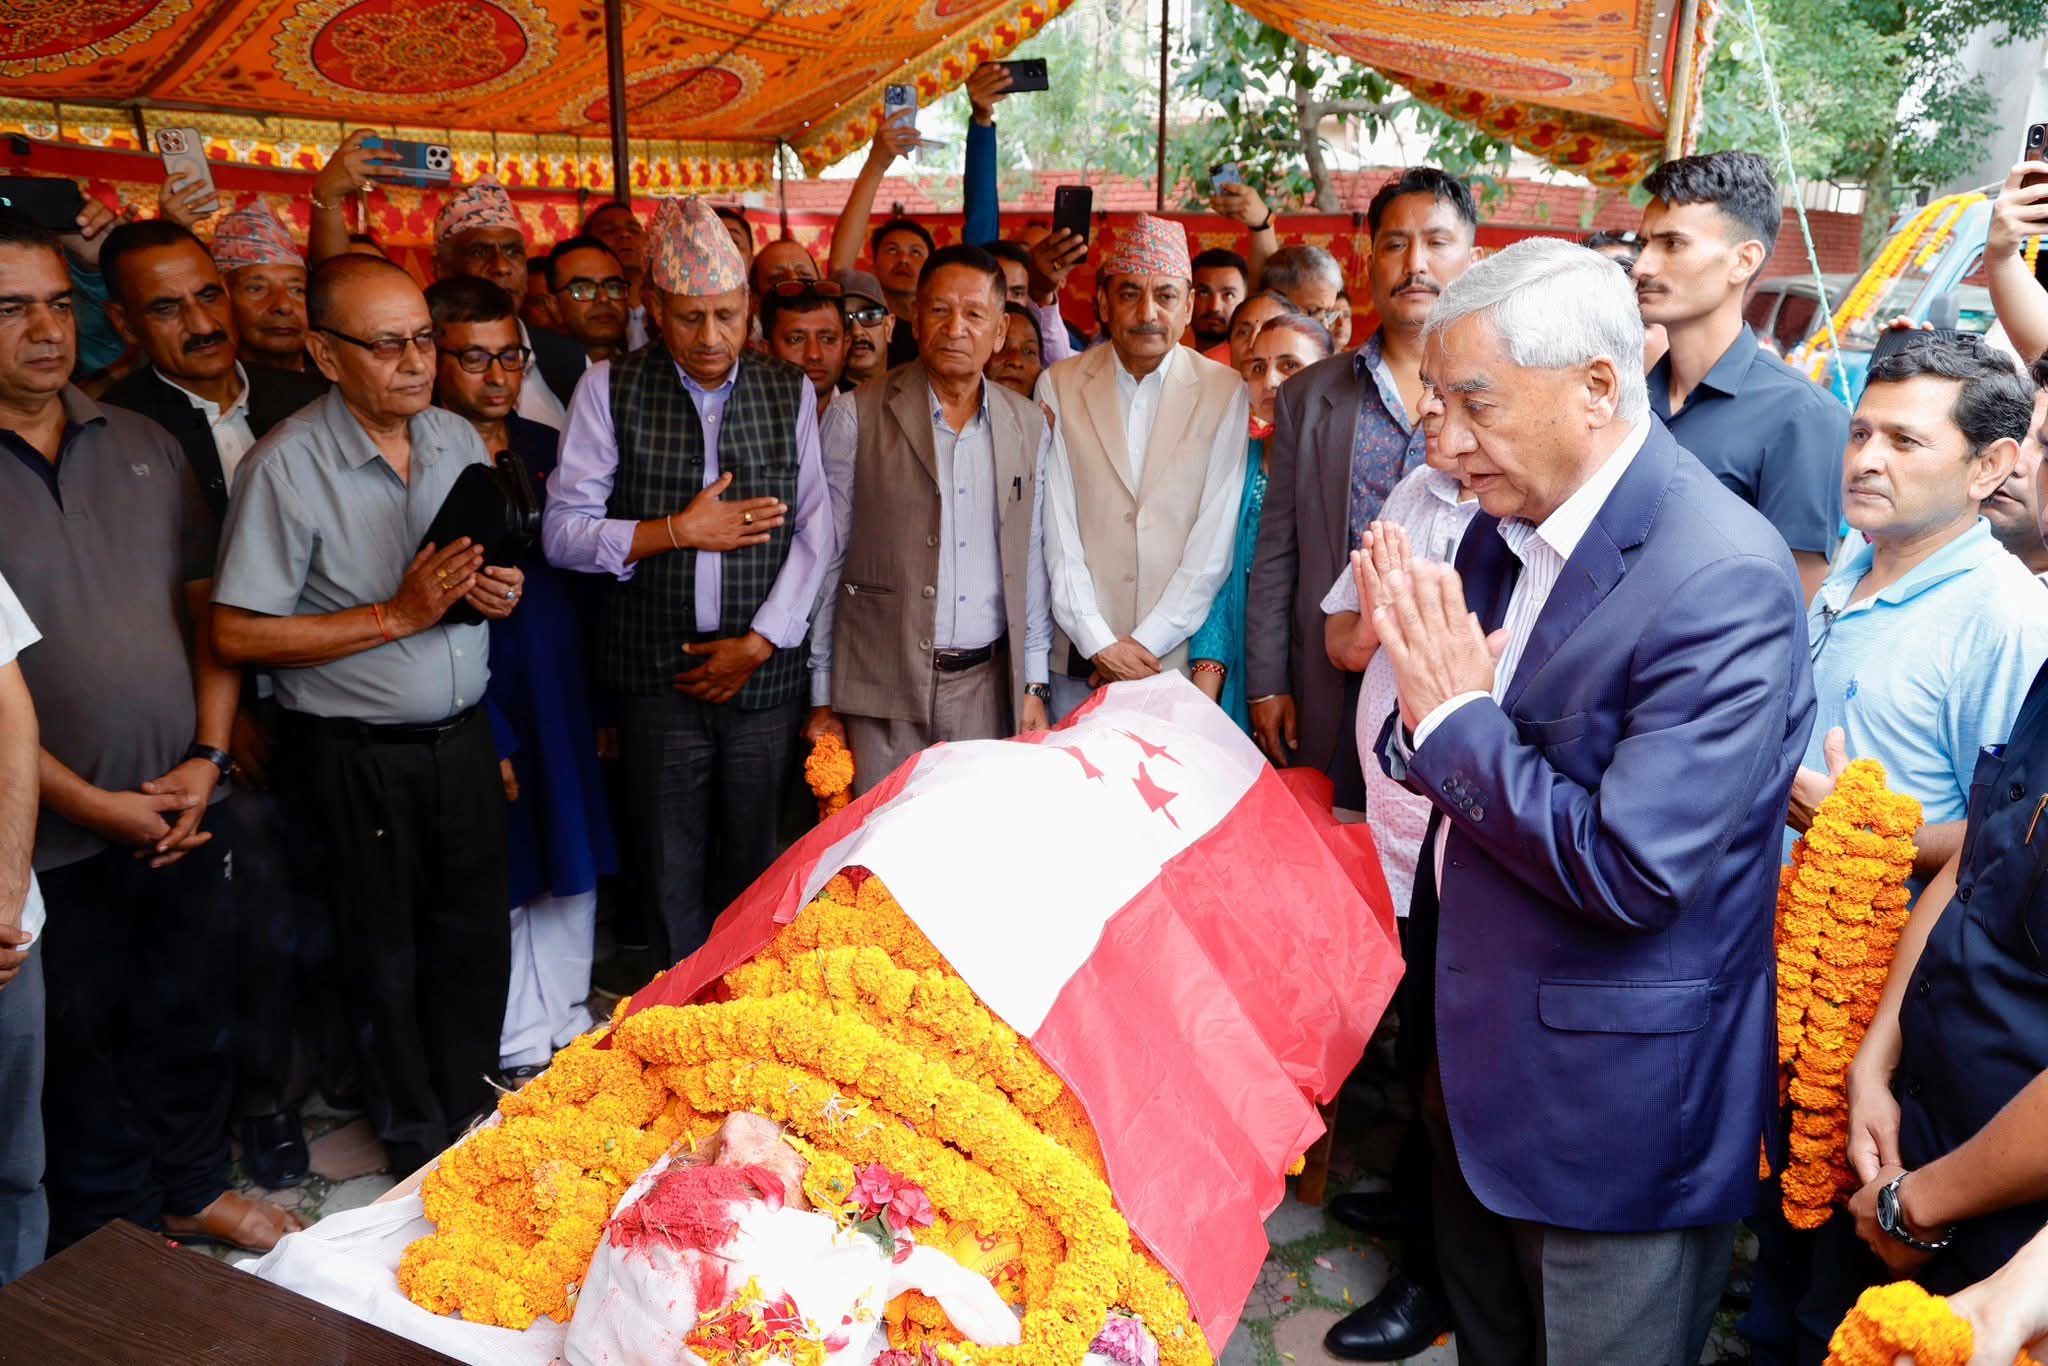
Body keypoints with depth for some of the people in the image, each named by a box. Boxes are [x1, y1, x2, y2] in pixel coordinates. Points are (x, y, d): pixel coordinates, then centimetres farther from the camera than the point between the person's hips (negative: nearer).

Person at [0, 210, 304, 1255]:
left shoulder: (143, 445, 6)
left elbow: (207, 603, 8)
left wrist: (207, 756, -3)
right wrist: (95, 805, -14)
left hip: (184, 810, 4)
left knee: (194, 1013, 18)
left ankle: (194, 1184, 39)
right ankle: (115, 1228, 32)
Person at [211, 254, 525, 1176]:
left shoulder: (459, 440, 4)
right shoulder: (287, 465, -15)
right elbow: (236, 634, -18)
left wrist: (500, 593, -6)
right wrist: (396, 616, -21)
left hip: (462, 737, 5)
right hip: (356, 759, -5)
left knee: (477, 944, 14)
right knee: (386, 961, 11)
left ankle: (471, 1127, 34)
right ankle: (416, 1144, 32)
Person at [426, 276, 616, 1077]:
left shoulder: (547, 448, 8)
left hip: (569, 701, 6)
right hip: (482, 714, -5)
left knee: (573, 872, 15)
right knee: (502, 889, 7)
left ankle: (569, 1027, 32)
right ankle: (522, 1052, 24)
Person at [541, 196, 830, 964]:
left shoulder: (790, 392, 6)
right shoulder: (610, 390, 1)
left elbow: (815, 532, 2)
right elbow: (563, 532, -3)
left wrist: (760, 641, -6)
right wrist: (678, 531, -13)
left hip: (766, 674, 1)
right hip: (657, 674, -1)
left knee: (757, 873, 9)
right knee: (672, 879, 6)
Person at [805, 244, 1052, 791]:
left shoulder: (1028, 424, 8)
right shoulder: (856, 418, -3)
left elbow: (1031, 562, 11)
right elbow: (826, 561, 0)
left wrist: (1034, 685, 8)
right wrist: (823, 698, -1)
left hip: (986, 685, 3)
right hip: (883, 685, -3)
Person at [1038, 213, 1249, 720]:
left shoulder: (1226, 393, 0)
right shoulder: (1058, 386, 3)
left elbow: (1215, 537, -4)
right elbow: (1058, 529, -1)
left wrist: (1149, 642, -9)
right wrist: (1099, 642, -8)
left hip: (1180, 656, -1)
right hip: (1080, 659, 1)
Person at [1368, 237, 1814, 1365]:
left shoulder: (1722, 579, -25)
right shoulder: (1504, 522, 2)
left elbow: (1634, 870, -30)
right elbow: (1423, 761, 8)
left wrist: (1458, 722, -21)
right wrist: (1428, 716, -15)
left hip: (1614, 1102, -7)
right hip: (1480, 1057, 8)